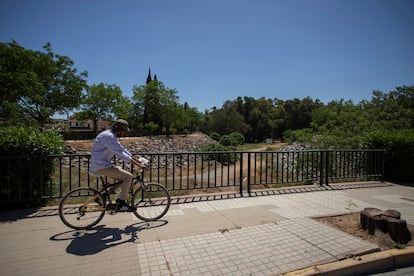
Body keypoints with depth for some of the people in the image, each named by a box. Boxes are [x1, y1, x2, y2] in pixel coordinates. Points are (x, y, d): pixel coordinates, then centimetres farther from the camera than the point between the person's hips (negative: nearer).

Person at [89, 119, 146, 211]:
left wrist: (139, 161, 11)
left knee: (123, 177, 14)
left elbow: (123, 150, 15)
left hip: (104, 165, 10)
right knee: (128, 176, -13)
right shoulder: (108, 136, -20)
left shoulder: (112, 136, 12)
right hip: (102, 167, -10)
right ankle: (121, 204, -5)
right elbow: (120, 153, -25)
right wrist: (138, 165, -26)